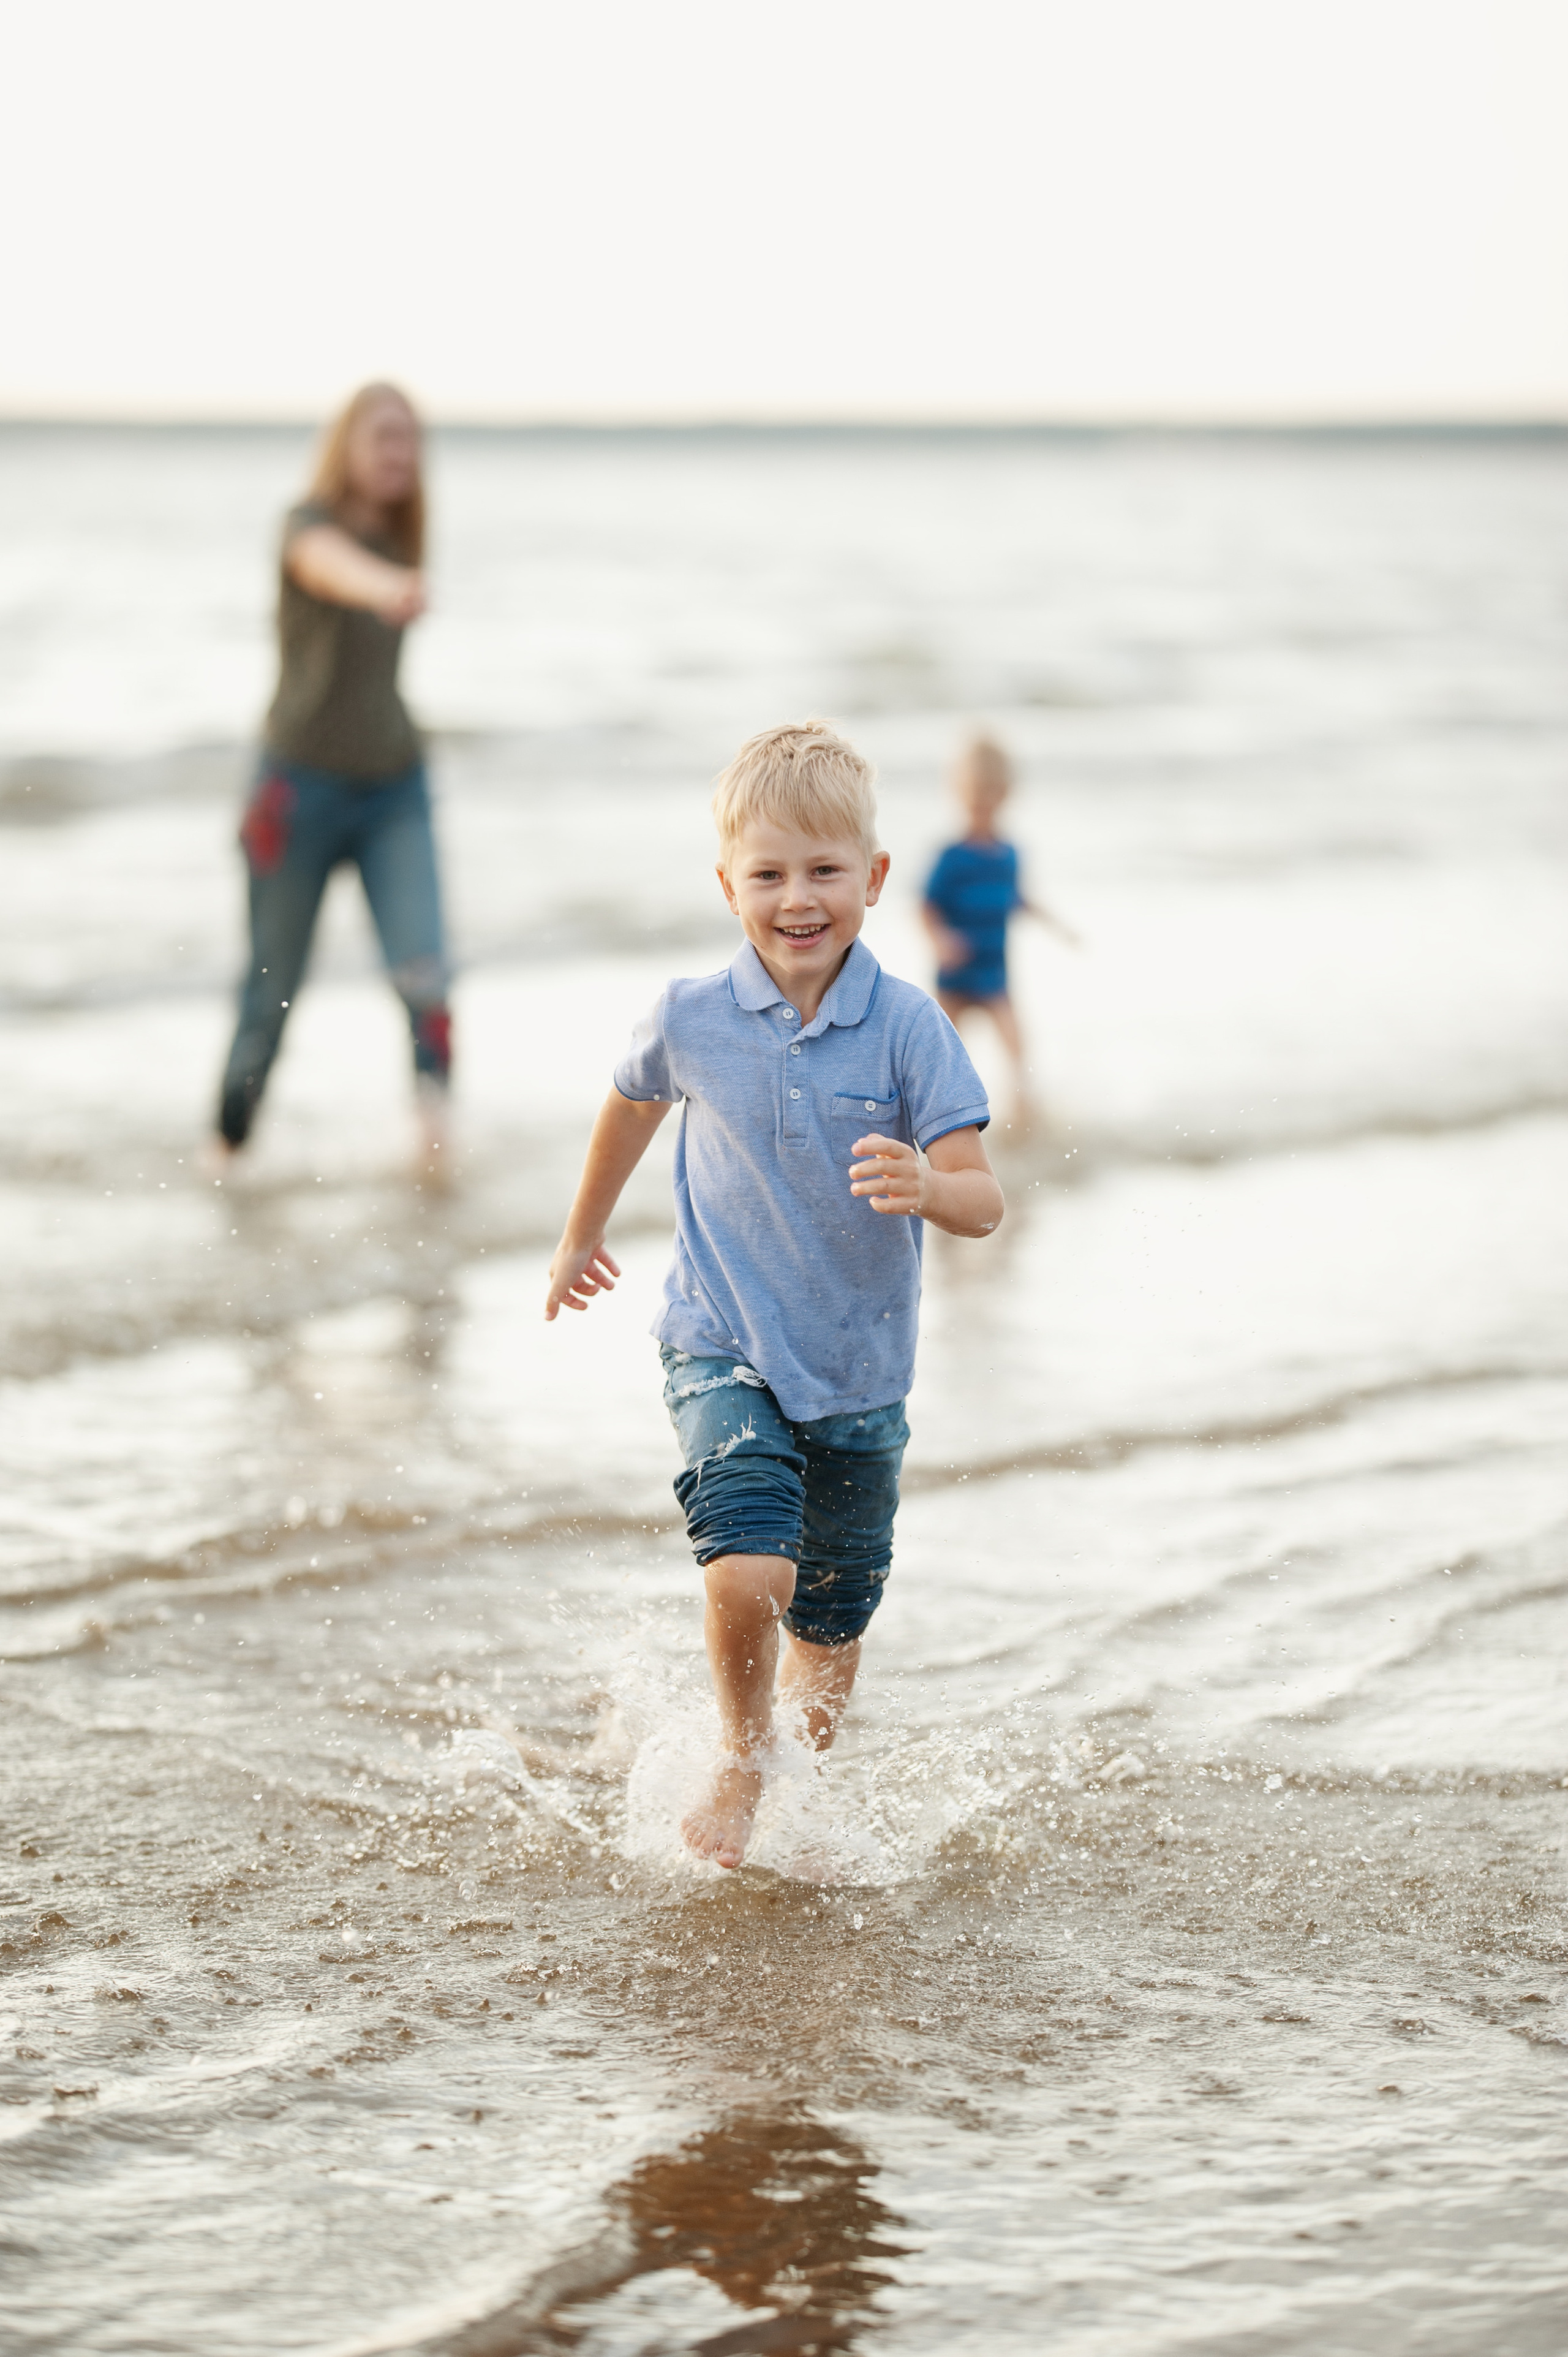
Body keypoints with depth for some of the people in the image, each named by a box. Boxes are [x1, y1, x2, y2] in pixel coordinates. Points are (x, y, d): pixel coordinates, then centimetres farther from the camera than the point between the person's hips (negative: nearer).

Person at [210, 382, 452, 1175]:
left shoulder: (400, 539, 8)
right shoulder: (311, 521, -12)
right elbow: (328, 564, -39)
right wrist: (383, 588, -60)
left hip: (394, 787, 5)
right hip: (304, 784, -5)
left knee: (423, 970, -18)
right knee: (273, 989, 7)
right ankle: (227, 1146, 25)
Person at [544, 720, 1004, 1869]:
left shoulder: (908, 1027, -13)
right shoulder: (691, 1019, -8)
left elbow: (984, 1201, -16)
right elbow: (633, 1105, 15)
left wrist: (924, 1188, -40)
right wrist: (584, 1234, 29)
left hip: (858, 1374, 1)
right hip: (725, 1352, -1)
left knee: (829, 1636, 12)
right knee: (747, 1571, -24)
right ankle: (740, 1758, 6)